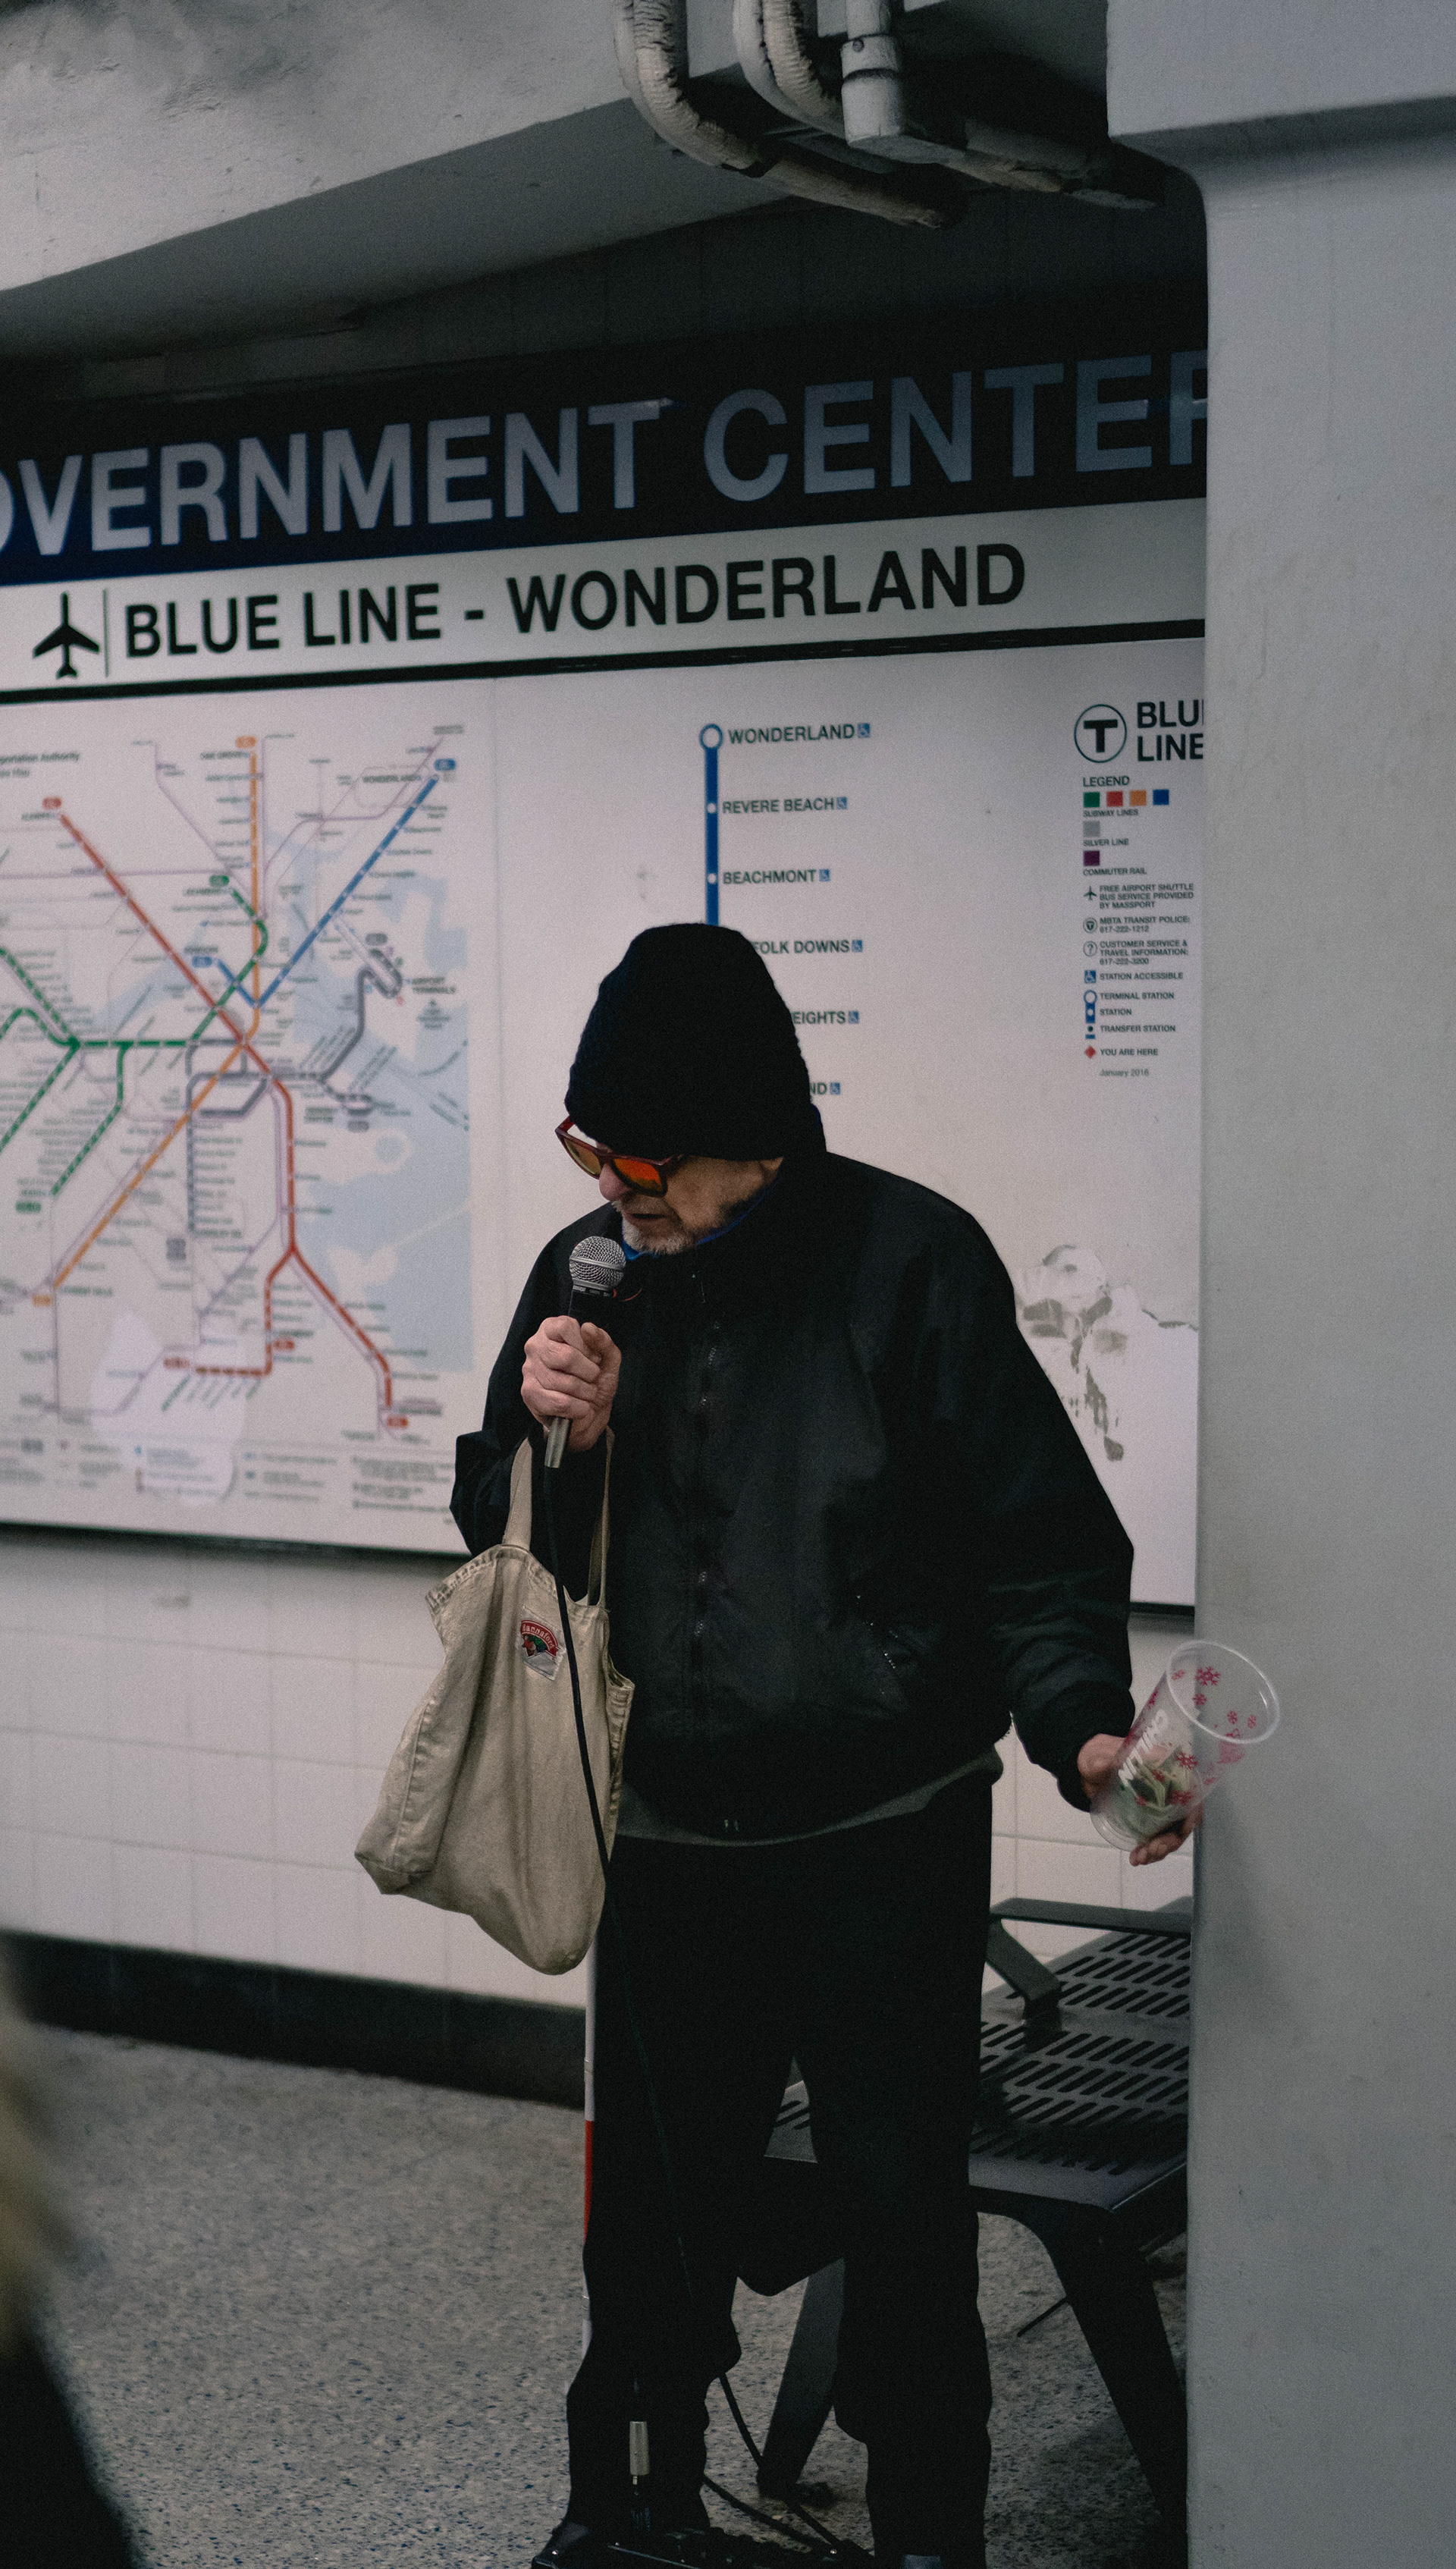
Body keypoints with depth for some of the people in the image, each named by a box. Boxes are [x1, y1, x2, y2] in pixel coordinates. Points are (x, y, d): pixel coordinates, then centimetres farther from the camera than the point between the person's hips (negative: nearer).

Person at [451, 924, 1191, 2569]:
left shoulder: (910, 1259, -11)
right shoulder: (586, 1273, 2)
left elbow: (1038, 1539, -9)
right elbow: (505, 1541, 11)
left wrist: (1081, 1724, -25)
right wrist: (544, 1436, -11)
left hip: (885, 1843, -4)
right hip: (667, 1841, 4)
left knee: (901, 2200, 7)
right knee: (651, 2193, 16)